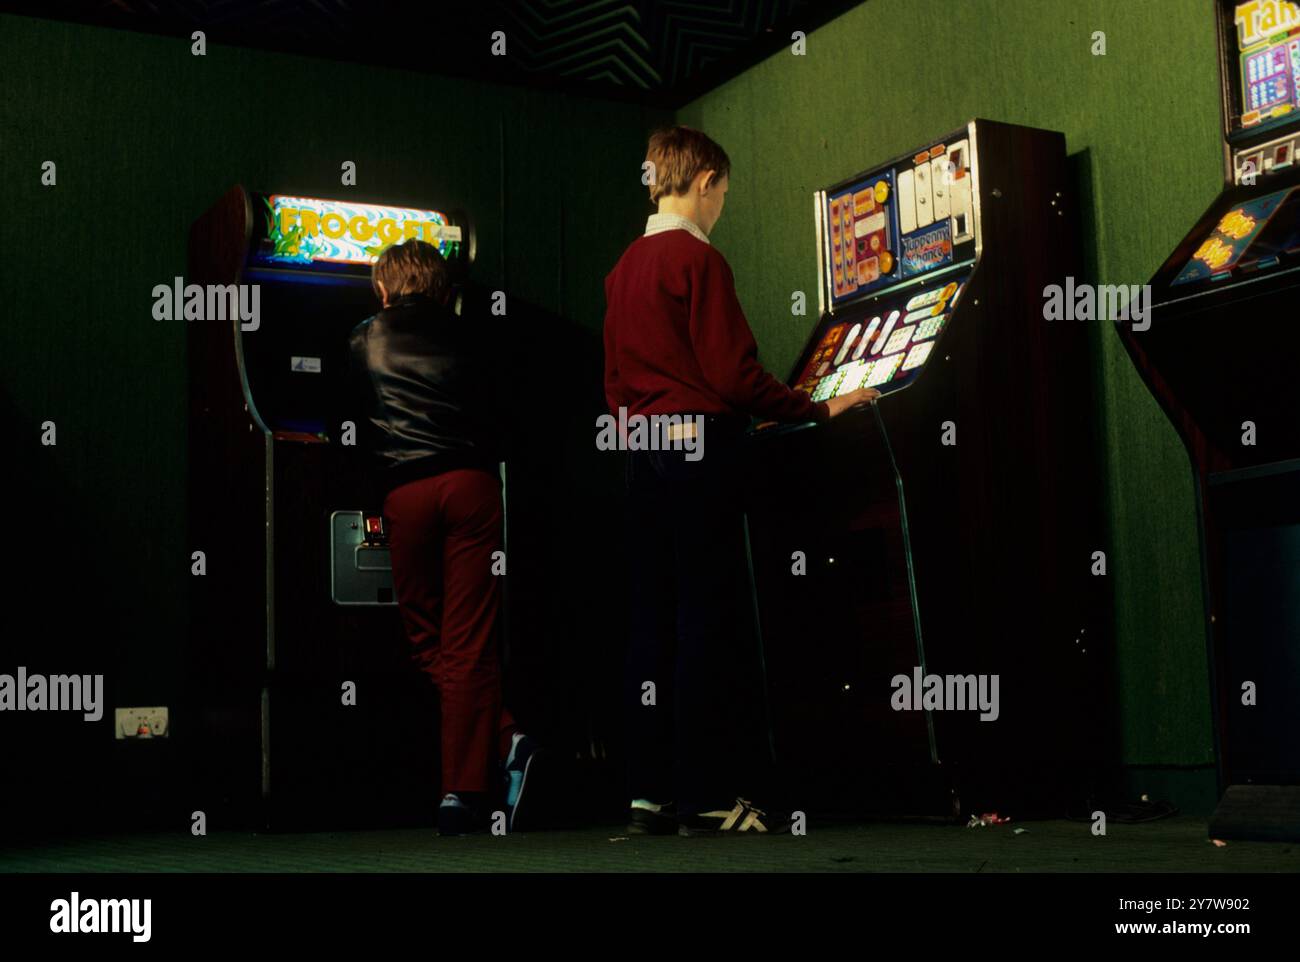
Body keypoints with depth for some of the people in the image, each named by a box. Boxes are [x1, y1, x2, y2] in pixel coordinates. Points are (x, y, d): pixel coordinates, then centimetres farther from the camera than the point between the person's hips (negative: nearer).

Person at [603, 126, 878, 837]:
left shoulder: (624, 267, 15)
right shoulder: (699, 260, -9)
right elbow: (734, 374, -14)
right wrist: (819, 409, -5)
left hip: (645, 453, 8)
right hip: (700, 448, -8)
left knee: (652, 623, 7)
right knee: (704, 622, -5)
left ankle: (651, 793, 10)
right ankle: (705, 796, -2)